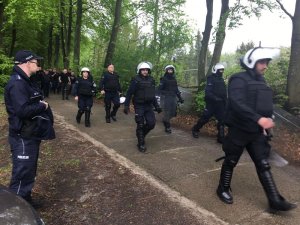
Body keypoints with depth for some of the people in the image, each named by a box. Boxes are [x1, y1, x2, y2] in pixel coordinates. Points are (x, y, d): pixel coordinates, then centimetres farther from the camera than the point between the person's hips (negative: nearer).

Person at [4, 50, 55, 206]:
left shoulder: (24, 81, 13)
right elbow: (23, 110, -31)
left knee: (29, 171, 21)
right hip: (23, 138, -11)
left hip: (30, 135, 11)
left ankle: (25, 202, 37)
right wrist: (43, 106, -17)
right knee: (22, 175, -1)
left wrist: (41, 104, -1)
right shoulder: (17, 83, -21)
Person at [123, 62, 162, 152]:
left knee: (151, 123, -1)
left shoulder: (151, 80, 8)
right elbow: (129, 93, -7)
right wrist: (126, 105, -12)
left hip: (149, 106, 5)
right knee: (140, 125, -1)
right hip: (139, 106, -5)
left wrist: (156, 106, 13)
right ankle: (141, 144, 13)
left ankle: (141, 134, 28)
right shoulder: (136, 80, -8)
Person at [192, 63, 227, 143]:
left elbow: (224, 93, 18)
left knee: (222, 120, 2)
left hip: (220, 104, 7)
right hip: (211, 103, -7)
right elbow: (208, 92, -20)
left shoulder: (221, 80, 15)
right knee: (205, 118, -1)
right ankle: (195, 129, 21)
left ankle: (221, 137, 7)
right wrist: (215, 98, -30)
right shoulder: (211, 79, -9)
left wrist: (225, 102, 11)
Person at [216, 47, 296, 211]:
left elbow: (262, 105, 18)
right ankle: (223, 190, 28)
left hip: (256, 132, 7)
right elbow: (237, 104, -29)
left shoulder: (261, 81, 12)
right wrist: (259, 119, -36)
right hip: (239, 130, -7)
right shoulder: (239, 80, -14)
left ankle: (275, 201, 15)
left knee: (263, 165, 8)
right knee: (231, 162, 9)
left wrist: (263, 126, 17)